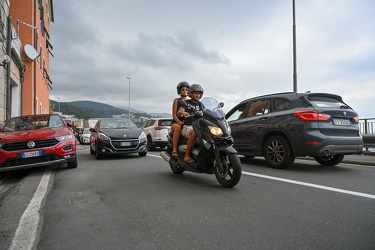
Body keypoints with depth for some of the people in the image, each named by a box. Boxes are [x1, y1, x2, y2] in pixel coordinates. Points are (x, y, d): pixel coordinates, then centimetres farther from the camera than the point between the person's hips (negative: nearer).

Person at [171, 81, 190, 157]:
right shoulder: (176, 101, 8)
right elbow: (174, 114, -2)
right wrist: (179, 122, -21)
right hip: (176, 122, -3)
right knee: (178, 127, -39)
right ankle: (174, 150, -33)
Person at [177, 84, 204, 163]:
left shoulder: (200, 104, 21)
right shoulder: (185, 103, 6)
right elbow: (178, 113, -11)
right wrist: (183, 113, -35)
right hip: (187, 127, -5)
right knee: (194, 132, -38)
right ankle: (187, 156, -30)